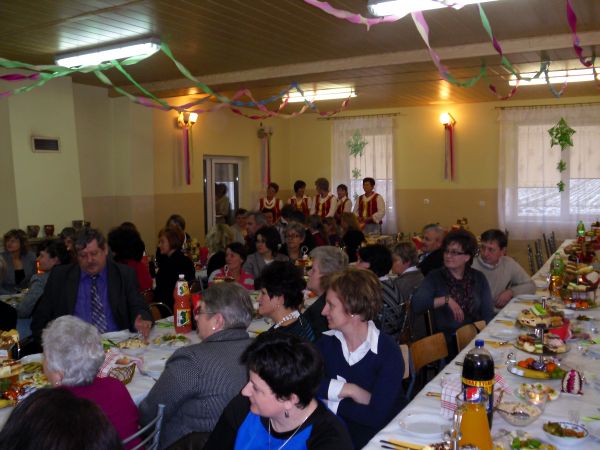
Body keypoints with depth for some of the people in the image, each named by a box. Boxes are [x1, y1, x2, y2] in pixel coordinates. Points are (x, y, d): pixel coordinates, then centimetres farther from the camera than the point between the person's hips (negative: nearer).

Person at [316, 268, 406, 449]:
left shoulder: (388, 353, -16)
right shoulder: (327, 342, -1)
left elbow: (376, 416, -22)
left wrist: (331, 404, -12)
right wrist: (348, 390, -20)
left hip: (376, 435, -3)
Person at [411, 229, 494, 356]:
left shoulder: (478, 278, 9)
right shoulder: (435, 277, 1)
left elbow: (488, 314, 3)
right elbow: (416, 304, -14)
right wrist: (446, 300, -21)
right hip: (447, 341, -3)